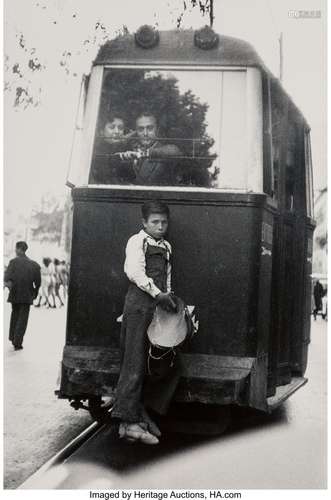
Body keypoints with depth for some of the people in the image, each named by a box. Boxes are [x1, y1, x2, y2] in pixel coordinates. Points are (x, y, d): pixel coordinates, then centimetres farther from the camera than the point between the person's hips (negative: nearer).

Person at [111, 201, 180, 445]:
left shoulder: (166, 247, 23)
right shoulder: (137, 241, -1)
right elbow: (134, 271, -16)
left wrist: (170, 299, 10)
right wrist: (157, 293, -25)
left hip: (158, 307, 8)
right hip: (139, 306, -8)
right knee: (136, 363, -9)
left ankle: (142, 414, 12)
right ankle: (129, 421, -10)